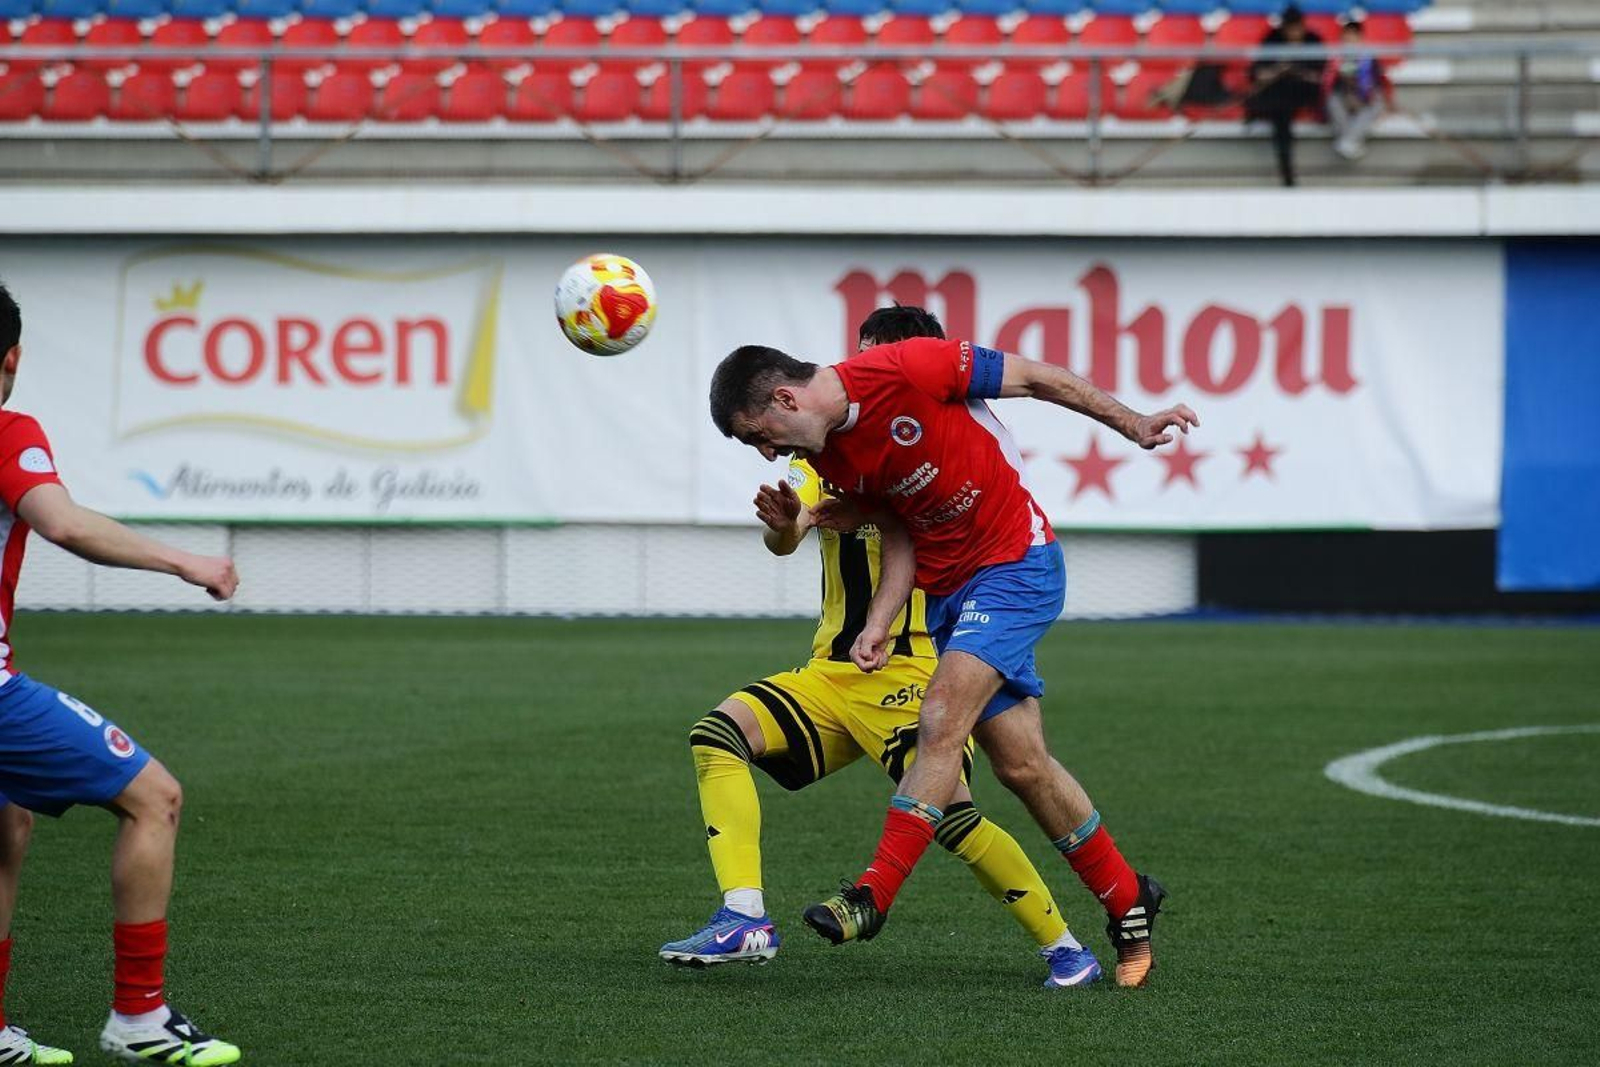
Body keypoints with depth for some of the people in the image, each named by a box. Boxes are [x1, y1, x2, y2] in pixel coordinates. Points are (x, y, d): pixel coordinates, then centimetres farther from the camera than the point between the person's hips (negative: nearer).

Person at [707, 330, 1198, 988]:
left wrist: (1133, 426, -5)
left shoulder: (907, 368, -21)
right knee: (1021, 764, 6)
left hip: (1016, 566, -7)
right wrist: (878, 626, -4)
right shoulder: (831, 455, 1)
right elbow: (898, 536, 11)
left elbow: (1037, 379, -12)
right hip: (944, 589, 7)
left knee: (942, 723, -19)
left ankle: (874, 896, -18)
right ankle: (1127, 902, 21)